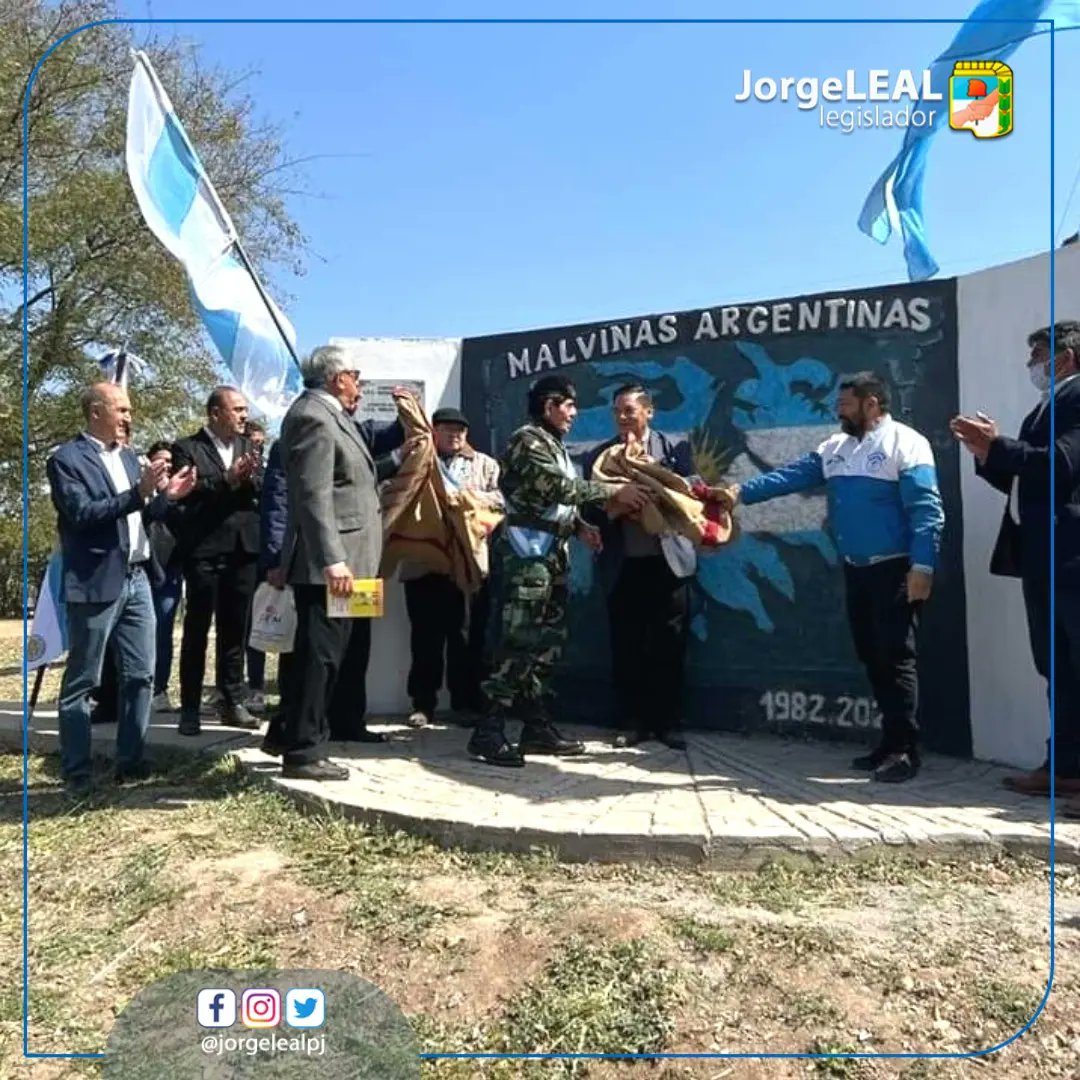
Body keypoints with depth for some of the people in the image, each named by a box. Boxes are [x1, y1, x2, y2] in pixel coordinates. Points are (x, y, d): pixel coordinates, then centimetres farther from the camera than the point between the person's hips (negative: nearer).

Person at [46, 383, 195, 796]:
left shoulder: (129, 456, 15)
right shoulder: (67, 459, -7)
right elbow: (82, 514, -19)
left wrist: (165, 494, -1)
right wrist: (138, 493, -25)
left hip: (136, 579, 7)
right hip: (96, 583, -7)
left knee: (141, 675, 10)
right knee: (81, 681, 3)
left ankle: (130, 762, 20)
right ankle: (76, 772, 12)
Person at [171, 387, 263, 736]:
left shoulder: (248, 447, 13)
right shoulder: (187, 448, 0)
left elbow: (265, 490, 4)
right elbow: (186, 492, -14)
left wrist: (249, 478, -16)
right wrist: (227, 479, -21)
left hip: (242, 549, 4)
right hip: (204, 550, -4)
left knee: (235, 630, 11)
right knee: (196, 630, 3)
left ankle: (233, 702, 20)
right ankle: (190, 707, 11)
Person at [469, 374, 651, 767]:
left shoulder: (553, 444, 20)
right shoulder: (528, 439, -8)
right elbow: (559, 486, -19)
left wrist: (580, 525, 6)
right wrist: (613, 491, -16)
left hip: (551, 552, 10)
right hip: (528, 550, -10)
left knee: (548, 641, 9)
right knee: (519, 642, -13)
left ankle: (537, 726, 16)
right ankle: (488, 731, -8)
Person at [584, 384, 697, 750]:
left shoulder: (675, 448, 5)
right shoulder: (599, 456, 8)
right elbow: (591, 508, 2)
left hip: (667, 560, -1)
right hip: (622, 564, 1)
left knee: (668, 647, 5)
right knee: (626, 648, 6)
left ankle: (668, 723, 17)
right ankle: (633, 723, 18)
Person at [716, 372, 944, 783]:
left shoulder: (905, 443, -9)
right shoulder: (834, 448, 14)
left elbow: (926, 511, -15)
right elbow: (792, 475, 7)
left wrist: (923, 566, -22)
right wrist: (742, 492, -4)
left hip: (895, 569, -7)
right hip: (856, 569, 8)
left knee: (895, 657, -5)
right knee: (871, 657, 11)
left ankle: (904, 750, 3)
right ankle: (891, 741, 22)